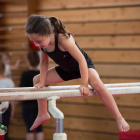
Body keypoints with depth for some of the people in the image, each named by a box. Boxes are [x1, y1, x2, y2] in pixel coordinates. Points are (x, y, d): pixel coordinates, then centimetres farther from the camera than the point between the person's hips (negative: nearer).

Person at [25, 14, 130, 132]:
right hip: (66, 69, 8)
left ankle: (119, 118, -26)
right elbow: (44, 62, -1)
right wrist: (41, 82, -9)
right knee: (37, 80, 7)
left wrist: (84, 84, -34)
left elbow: (81, 60, -35)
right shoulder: (42, 42, -17)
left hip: (84, 65, -8)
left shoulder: (63, 39, -38)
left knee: (97, 84, -36)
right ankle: (43, 114, 25)